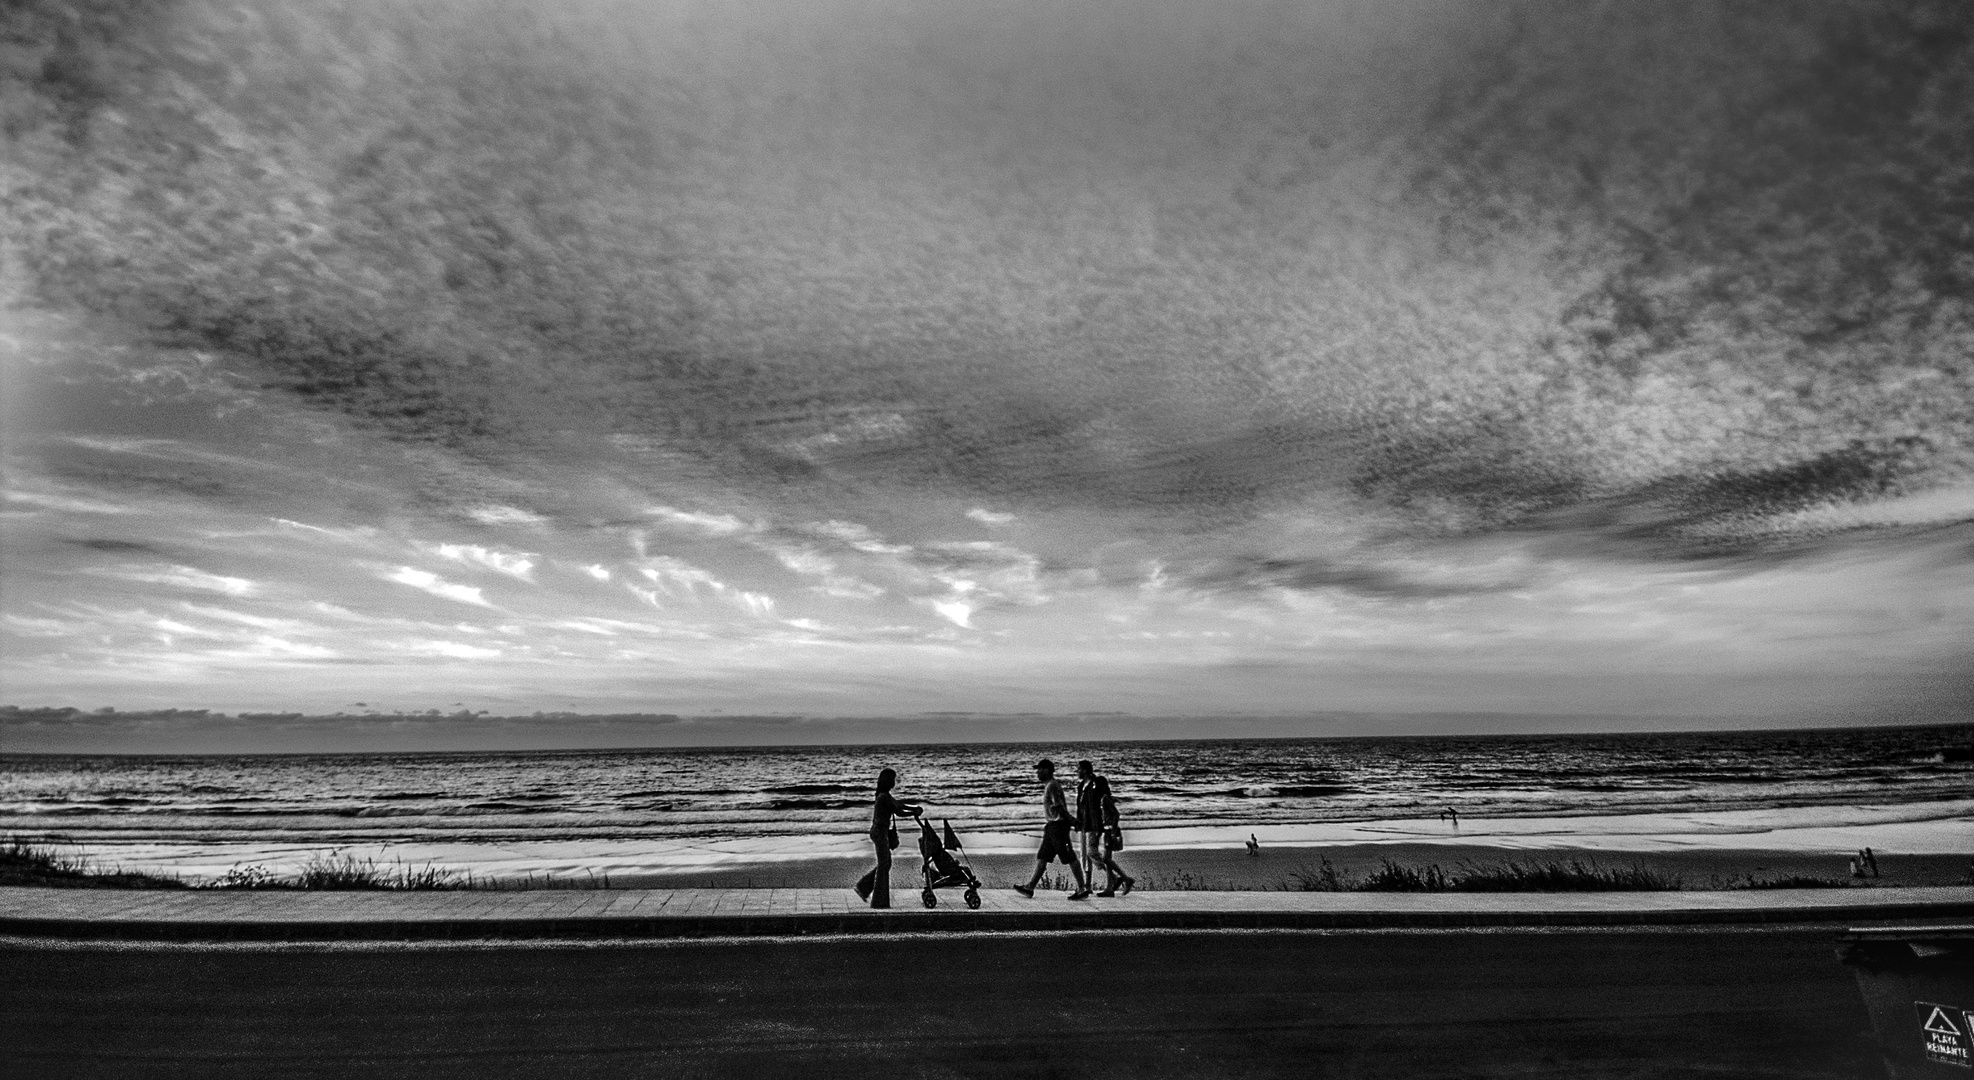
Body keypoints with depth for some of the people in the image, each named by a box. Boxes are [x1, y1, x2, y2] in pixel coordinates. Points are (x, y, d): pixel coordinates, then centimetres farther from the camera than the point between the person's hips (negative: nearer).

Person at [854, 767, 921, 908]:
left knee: (886, 864, 17)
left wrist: (916, 808, 7)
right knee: (883, 865, -1)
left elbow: (900, 805, 18)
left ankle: (863, 887, 22)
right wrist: (914, 813, -3)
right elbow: (898, 812, -16)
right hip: (880, 833, -10)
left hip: (880, 832, 10)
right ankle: (879, 901, 6)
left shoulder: (884, 796, 12)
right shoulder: (885, 797, -19)